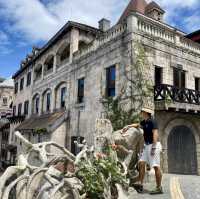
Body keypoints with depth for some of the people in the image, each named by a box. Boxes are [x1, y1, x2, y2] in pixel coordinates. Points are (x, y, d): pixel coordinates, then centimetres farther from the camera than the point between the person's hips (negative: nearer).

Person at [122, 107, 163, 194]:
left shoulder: (152, 122, -14)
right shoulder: (145, 122, 12)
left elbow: (155, 134, -22)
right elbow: (137, 125, 32)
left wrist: (153, 147, -26)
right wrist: (128, 127, 28)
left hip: (154, 145, -9)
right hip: (147, 145, 9)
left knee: (156, 166, -7)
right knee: (141, 163, 2)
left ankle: (159, 188, 0)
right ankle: (140, 185, 3)